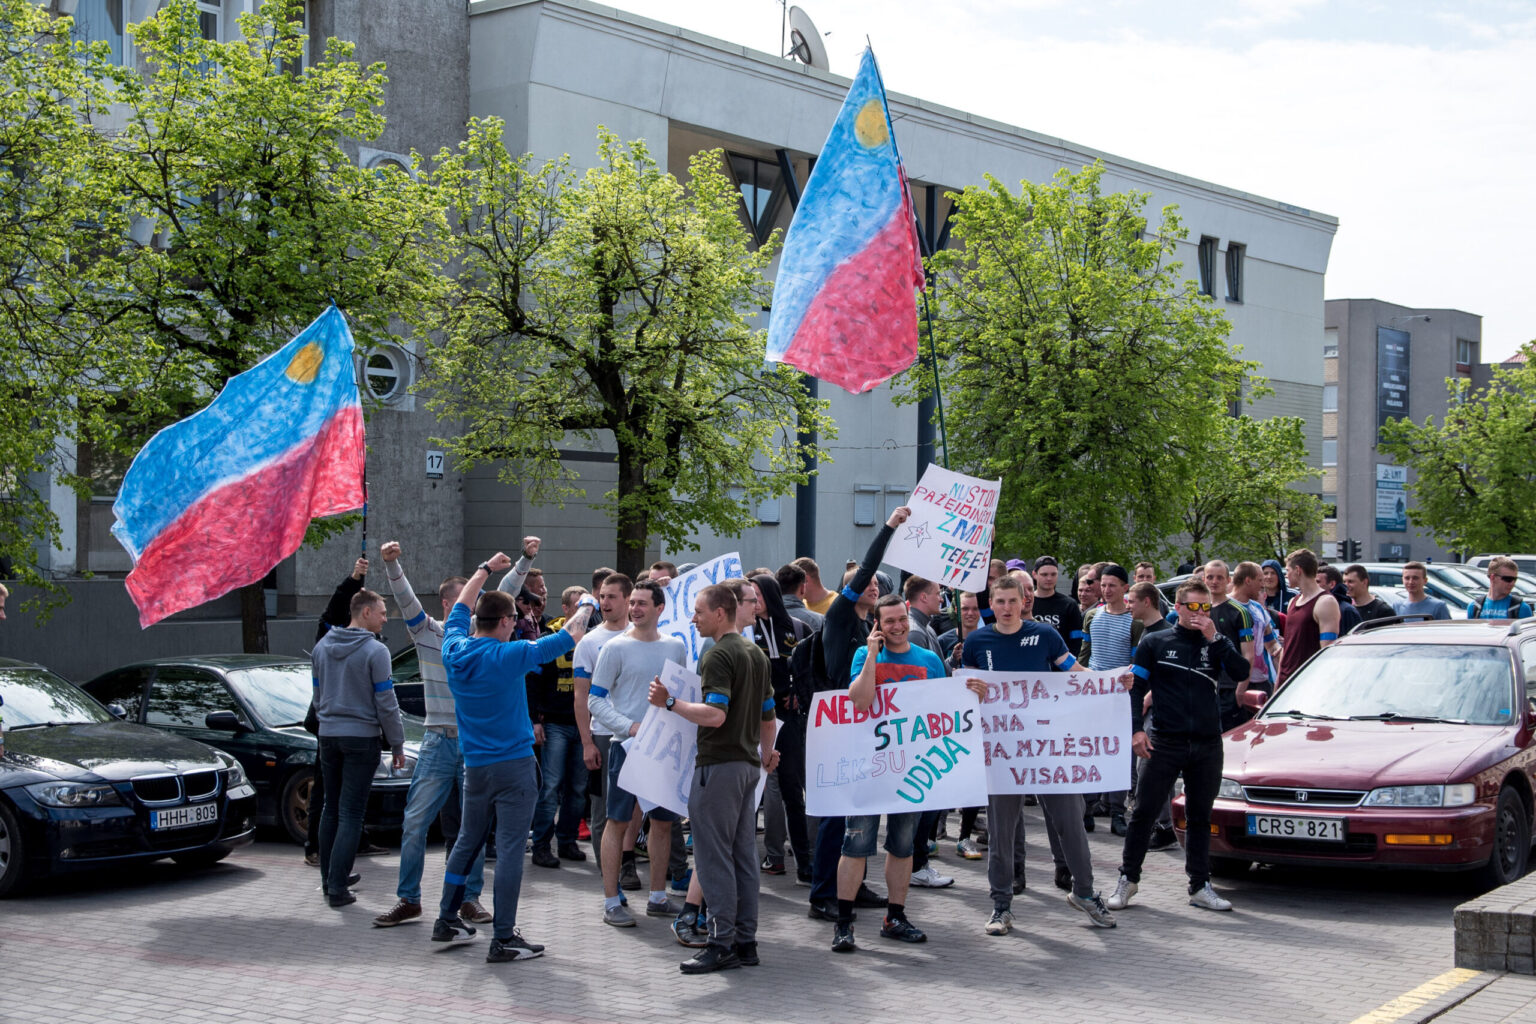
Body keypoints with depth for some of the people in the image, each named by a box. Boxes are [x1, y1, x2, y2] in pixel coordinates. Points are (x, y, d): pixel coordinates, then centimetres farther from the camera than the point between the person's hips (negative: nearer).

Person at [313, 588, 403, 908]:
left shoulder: (322, 647, 7)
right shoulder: (375, 651, -12)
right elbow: (386, 704, -11)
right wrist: (397, 745, -3)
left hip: (328, 736, 6)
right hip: (362, 738, -6)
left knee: (331, 809, 16)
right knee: (350, 813, -4)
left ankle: (329, 877, 23)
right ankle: (337, 887, -7)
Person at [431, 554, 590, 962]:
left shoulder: (455, 651, 0)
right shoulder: (509, 656, -16)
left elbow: (460, 609, 21)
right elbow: (569, 637, -7)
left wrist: (486, 569, 32)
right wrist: (586, 607, 12)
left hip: (474, 766, 7)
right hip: (513, 764, -6)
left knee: (468, 840, 20)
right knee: (510, 849, -4)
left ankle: (447, 920, 27)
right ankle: (503, 939, -3)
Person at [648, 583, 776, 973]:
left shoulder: (718, 655, -13)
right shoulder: (757, 654, 15)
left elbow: (715, 714, -23)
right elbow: (767, 714, 22)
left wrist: (670, 702, -15)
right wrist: (766, 752, 36)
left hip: (719, 764, -9)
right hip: (749, 765, 9)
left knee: (714, 856, -5)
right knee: (743, 855, 10)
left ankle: (723, 944, -5)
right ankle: (746, 941, 13)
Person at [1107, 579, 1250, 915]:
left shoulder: (1215, 643, 9)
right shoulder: (1155, 642, 3)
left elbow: (1242, 671, -7)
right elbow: (1135, 687, 1)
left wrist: (1215, 638, -13)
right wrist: (1136, 729, -10)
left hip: (1207, 745, 3)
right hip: (1165, 743, -2)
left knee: (1200, 817, 10)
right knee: (1144, 813, 0)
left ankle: (1200, 886, 16)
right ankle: (1128, 878, 11)